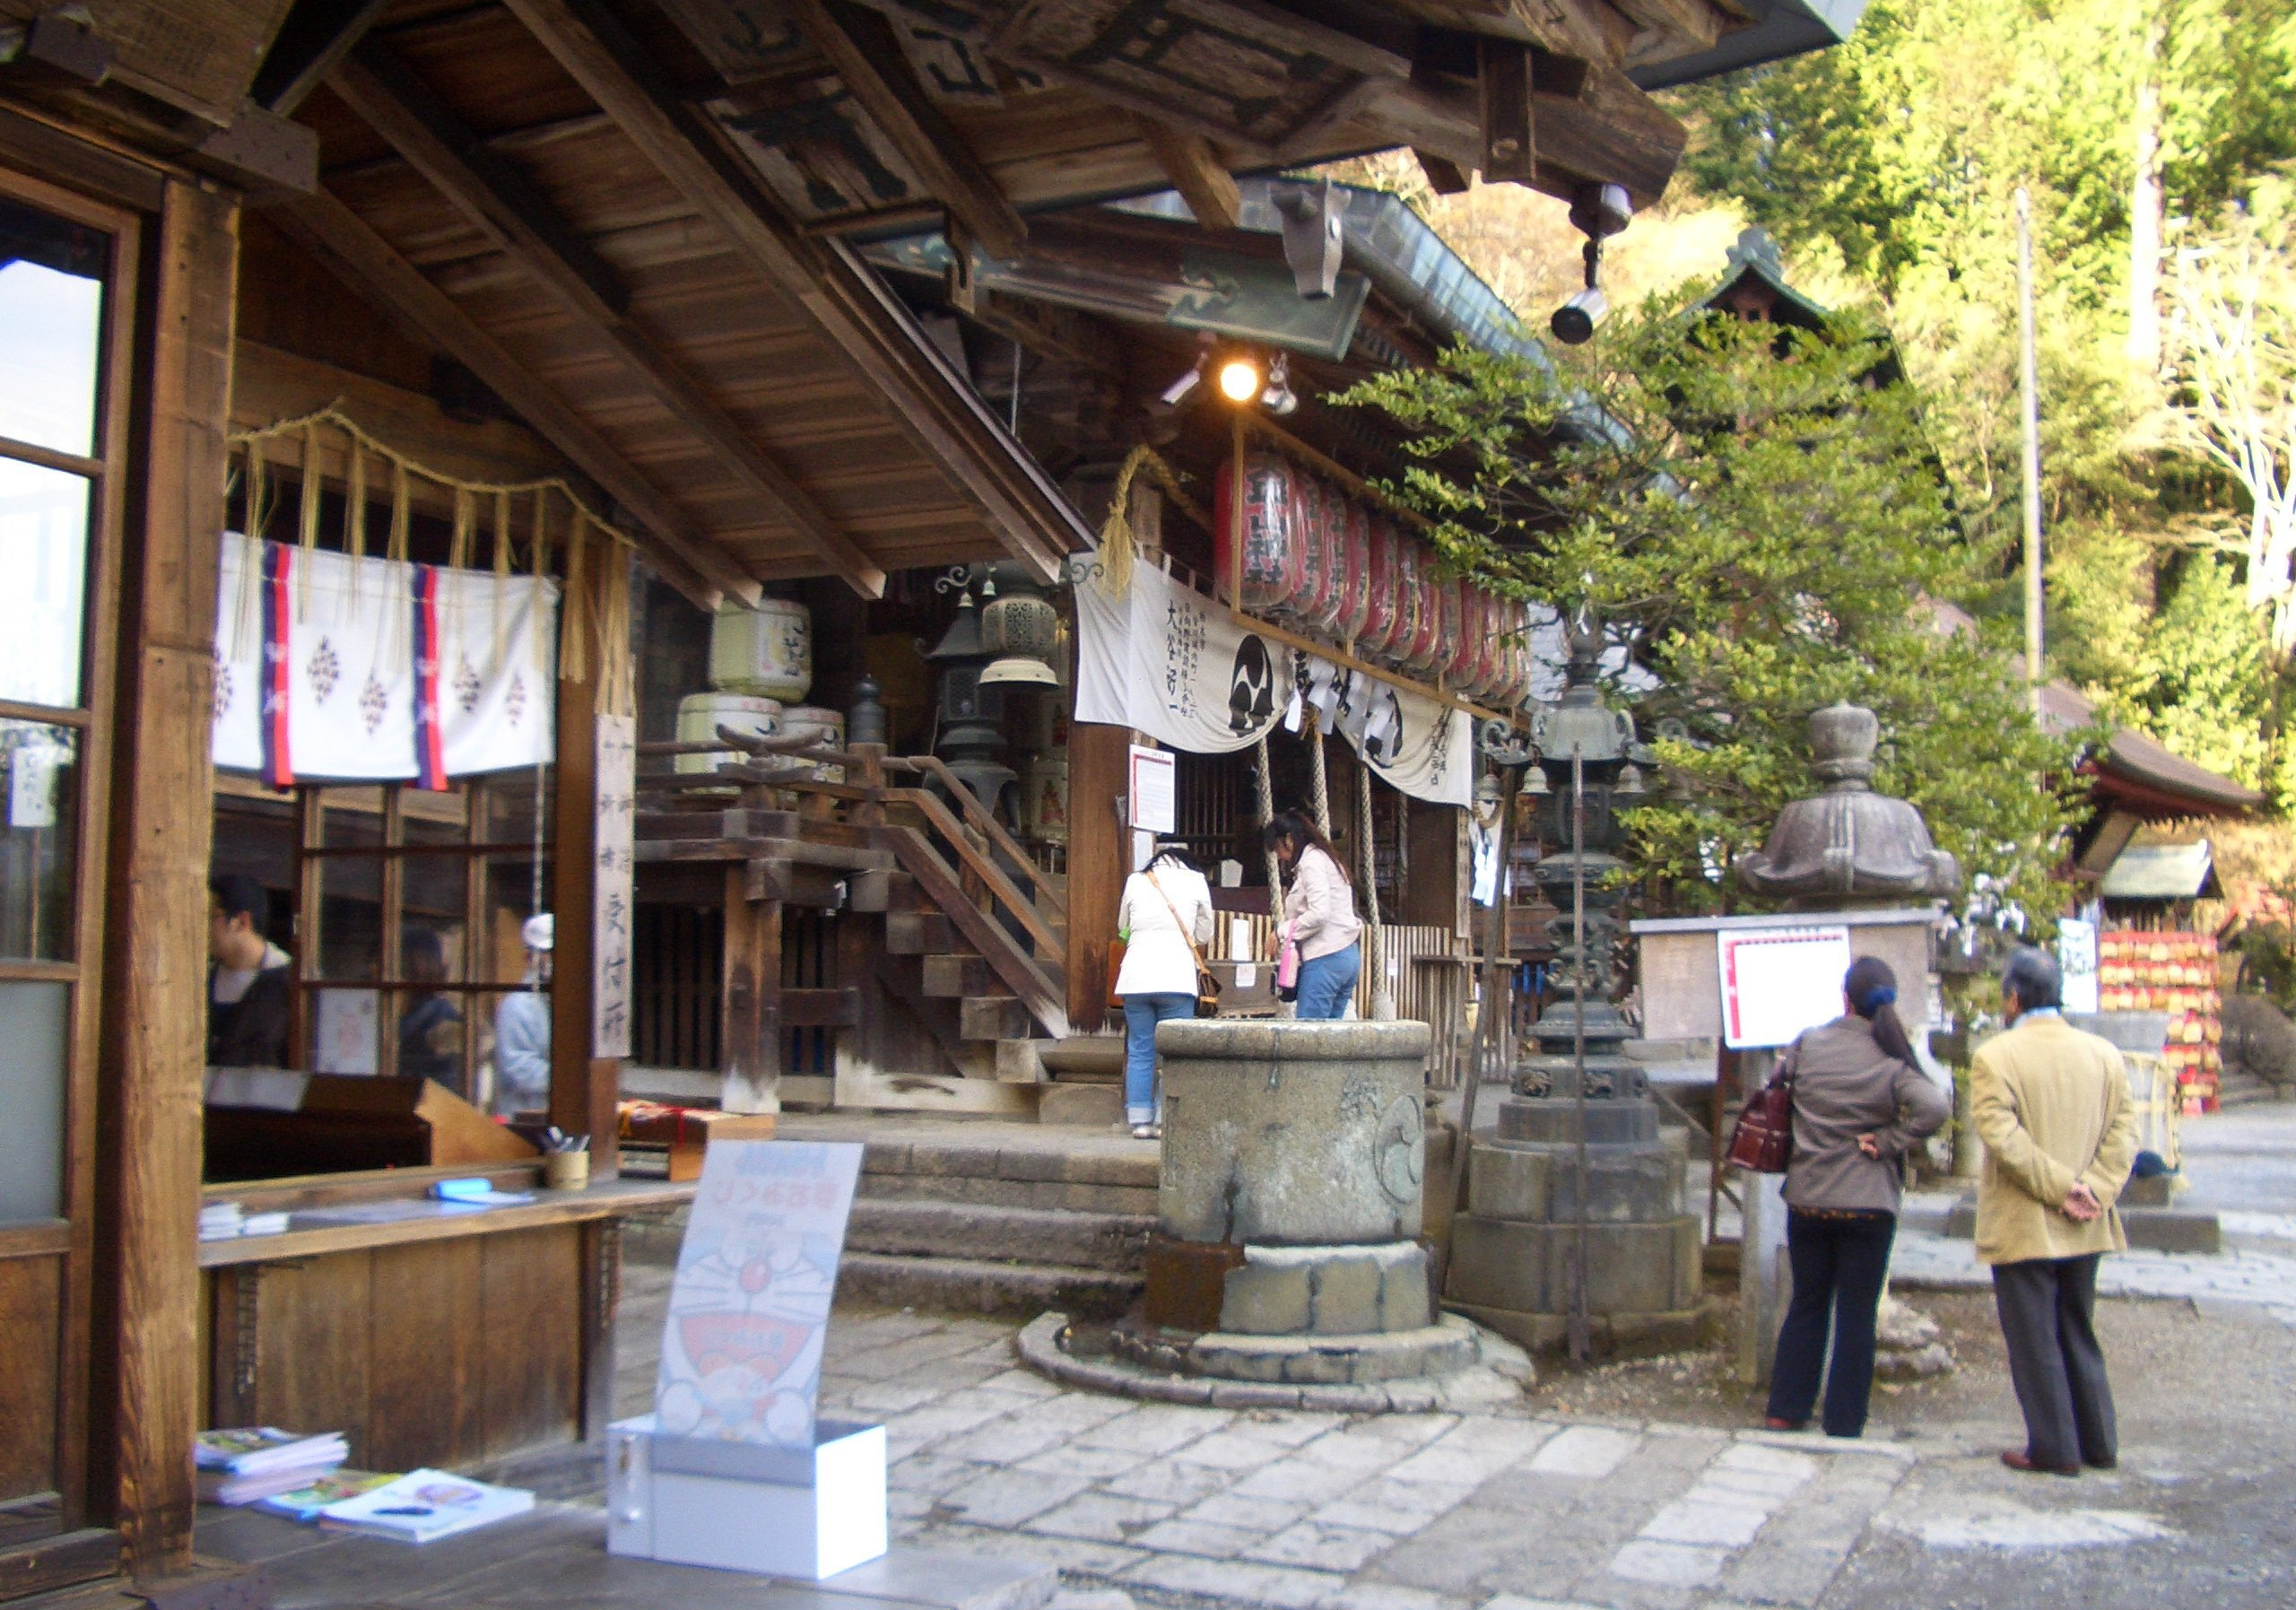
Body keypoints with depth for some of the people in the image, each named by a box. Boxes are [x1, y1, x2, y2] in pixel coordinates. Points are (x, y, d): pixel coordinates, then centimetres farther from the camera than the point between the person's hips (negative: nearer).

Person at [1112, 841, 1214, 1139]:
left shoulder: (1135, 880, 10)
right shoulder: (1195, 882, 6)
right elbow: (1204, 936, 12)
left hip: (1136, 977, 2)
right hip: (1176, 977, -2)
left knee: (1139, 1052, 8)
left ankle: (1140, 1121, 7)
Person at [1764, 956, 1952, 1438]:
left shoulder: (1808, 1044, -3)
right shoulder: (1894, 1059, -11)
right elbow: (1934, 1108, -25)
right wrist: (1888, 1142, -13)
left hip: (1806, 1199, 3)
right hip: (1868, 1204, -2)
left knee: (1805, 1307, 15)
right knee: (1856, 1317, 7)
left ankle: (1785, 1411, 18)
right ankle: (1844, 1426, 11)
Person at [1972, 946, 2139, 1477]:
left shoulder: (1994, 1056, -12)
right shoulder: (2104, 1054, 4)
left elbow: (2002, 1136, -21)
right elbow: (2123, 1133, -2)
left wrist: (2061, 1187, -16)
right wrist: (2091, 1193, -8)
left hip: (2023, 1228, -6)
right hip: (2084, 1230, 6)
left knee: (2035, 1343, 4)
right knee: (2080, 1337, 19)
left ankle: (2054, 1448, 9)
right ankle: (2098, 1443, 24)